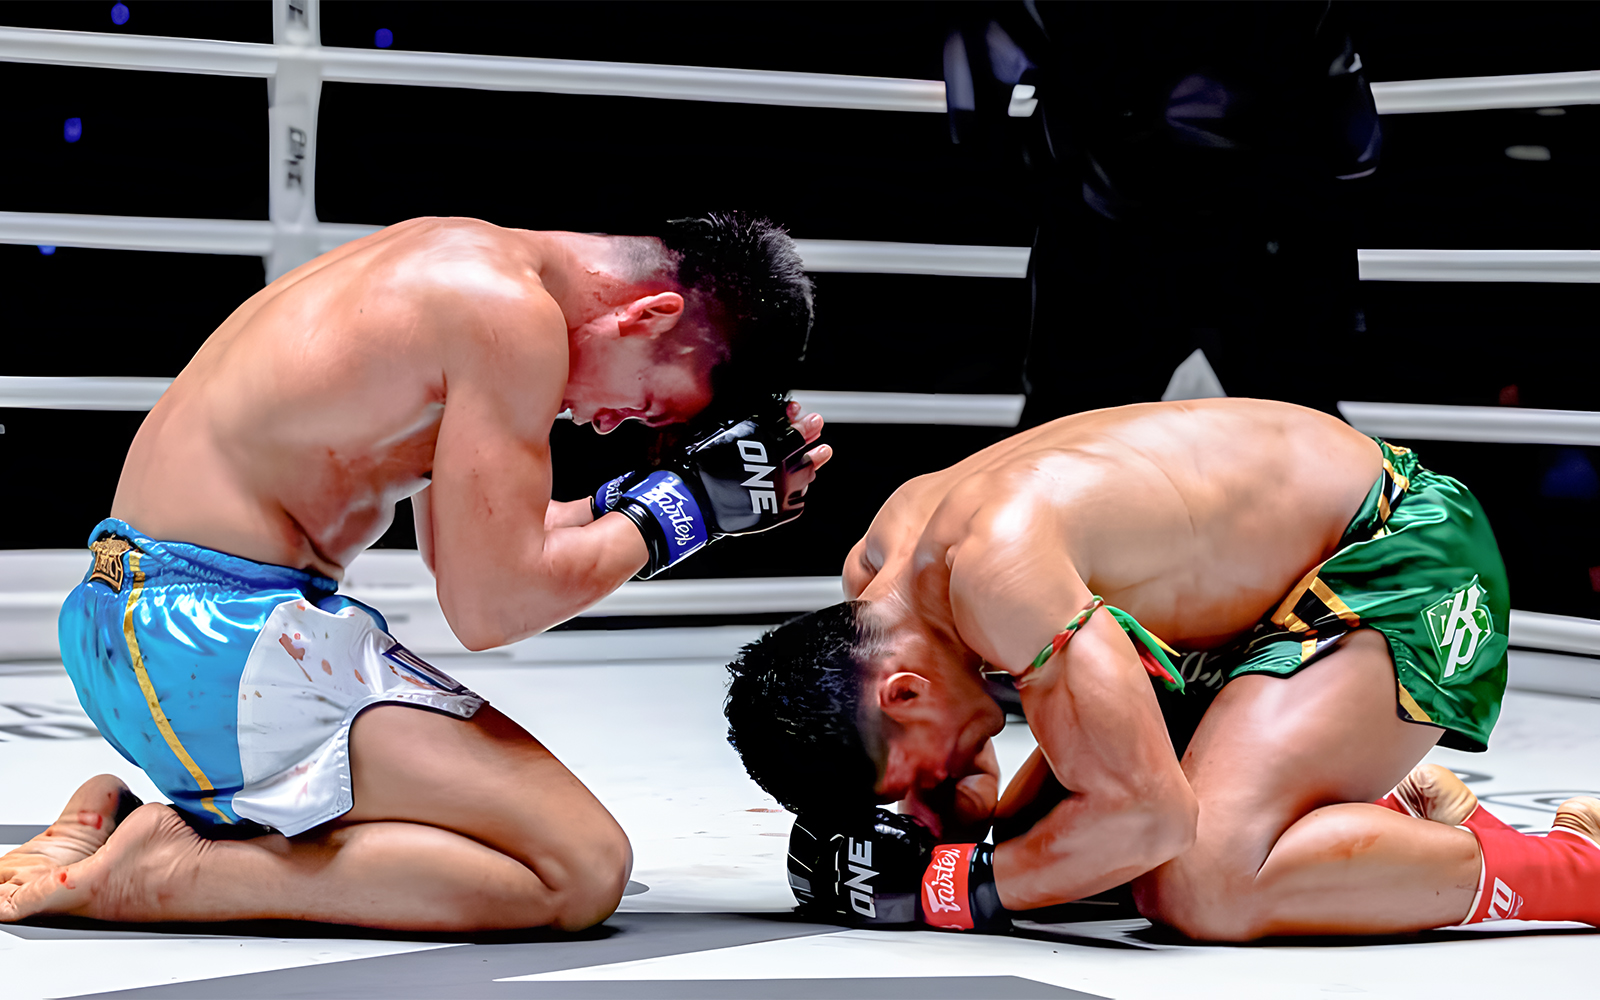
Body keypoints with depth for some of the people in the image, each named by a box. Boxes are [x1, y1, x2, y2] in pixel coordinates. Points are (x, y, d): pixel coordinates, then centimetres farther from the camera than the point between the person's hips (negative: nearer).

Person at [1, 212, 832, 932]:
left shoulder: (468, 259, 16)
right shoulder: (513, 312, -14)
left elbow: (466, 545, 21)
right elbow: (490, 605, -15)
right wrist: (684, 503, -4)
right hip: (230, 633, -10)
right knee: (582, 869, -13)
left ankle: (118, 825, 11)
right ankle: (164, 875, -16)